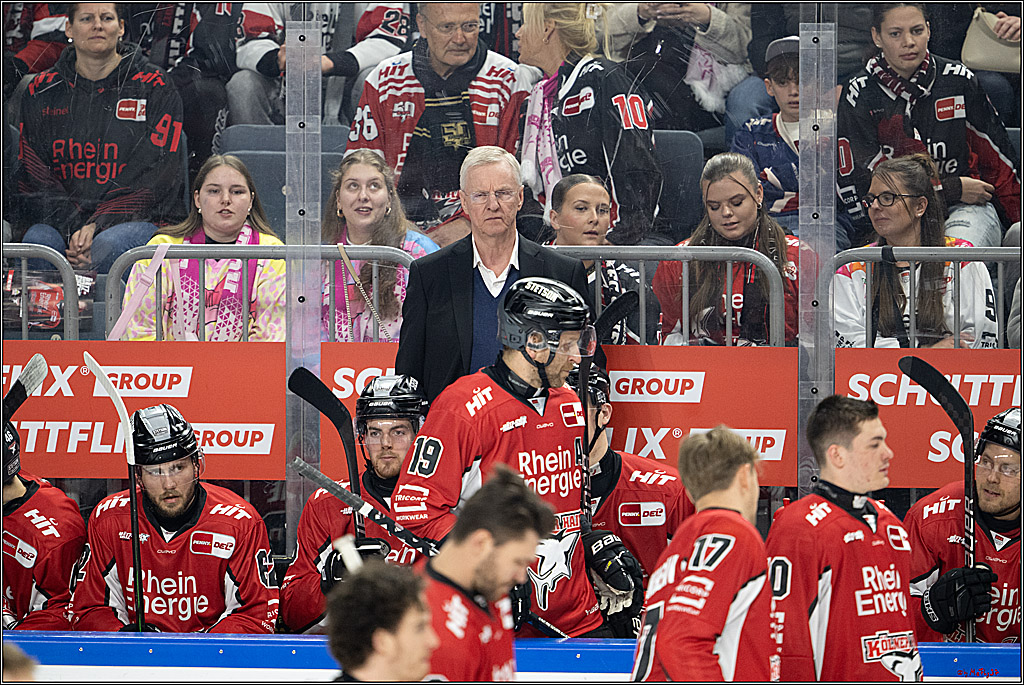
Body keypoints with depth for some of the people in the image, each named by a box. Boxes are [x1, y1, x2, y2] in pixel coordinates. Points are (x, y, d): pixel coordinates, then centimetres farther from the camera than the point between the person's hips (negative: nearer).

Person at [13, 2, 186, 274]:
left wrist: (98, 225, -18)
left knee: (108, 245, -36)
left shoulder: (154, 87, 4)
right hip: (61, 219, 2)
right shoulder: (42, 91, 11)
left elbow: (155, 177, -5)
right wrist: (72, 229, -15)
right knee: (39, 241, -31)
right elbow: (33, 178, 5)